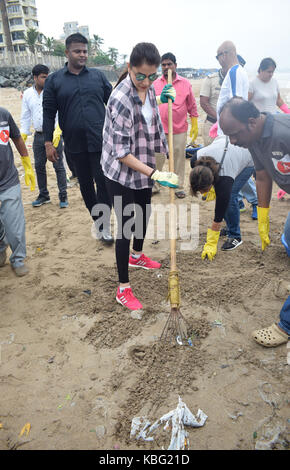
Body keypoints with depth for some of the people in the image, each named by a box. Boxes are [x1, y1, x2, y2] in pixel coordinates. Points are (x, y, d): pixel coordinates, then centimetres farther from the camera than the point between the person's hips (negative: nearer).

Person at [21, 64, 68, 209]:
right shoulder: (27, 94, 7)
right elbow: (25, 116, 11)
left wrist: (57, 131, -26)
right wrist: (23, 136, 4)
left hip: (54, 134, -4)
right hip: (38, 136, 5)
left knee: (58, 166, -1)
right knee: (39, 166, 10)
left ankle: (63, 196, 9)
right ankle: (43, 195, 24)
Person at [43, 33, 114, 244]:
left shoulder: (98, 76, 7)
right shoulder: (54, 80, 5)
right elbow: (49, 113, 4)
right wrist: (48, 143, -1)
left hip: (100, 141, -1)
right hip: (75, 145, 1)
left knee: (103, 182, -5)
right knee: (85, 184, 11)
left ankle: (104, 225, 7)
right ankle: (97, 220, 28)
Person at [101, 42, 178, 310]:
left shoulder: (148, 87, -1)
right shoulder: (121, 99, -27)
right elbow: (121, 153, -28)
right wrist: (155, 174, -32)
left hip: (144, 167, 8)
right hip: (121, 175, -8)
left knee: (144, 215, 24)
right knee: (126, 227, -2)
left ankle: (137, 256, 52)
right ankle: (123, 289, 14)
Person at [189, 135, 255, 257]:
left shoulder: (225, 180, -42)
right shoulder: (195, 161, -31)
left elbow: (218, 217, -35)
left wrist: (211, 244, -29)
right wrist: (209, 190, -10)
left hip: (248, 160, -6)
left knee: (230, 197, -19)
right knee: (222, 196, -2)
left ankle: (235, 236, -4)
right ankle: (230, 228, 19)